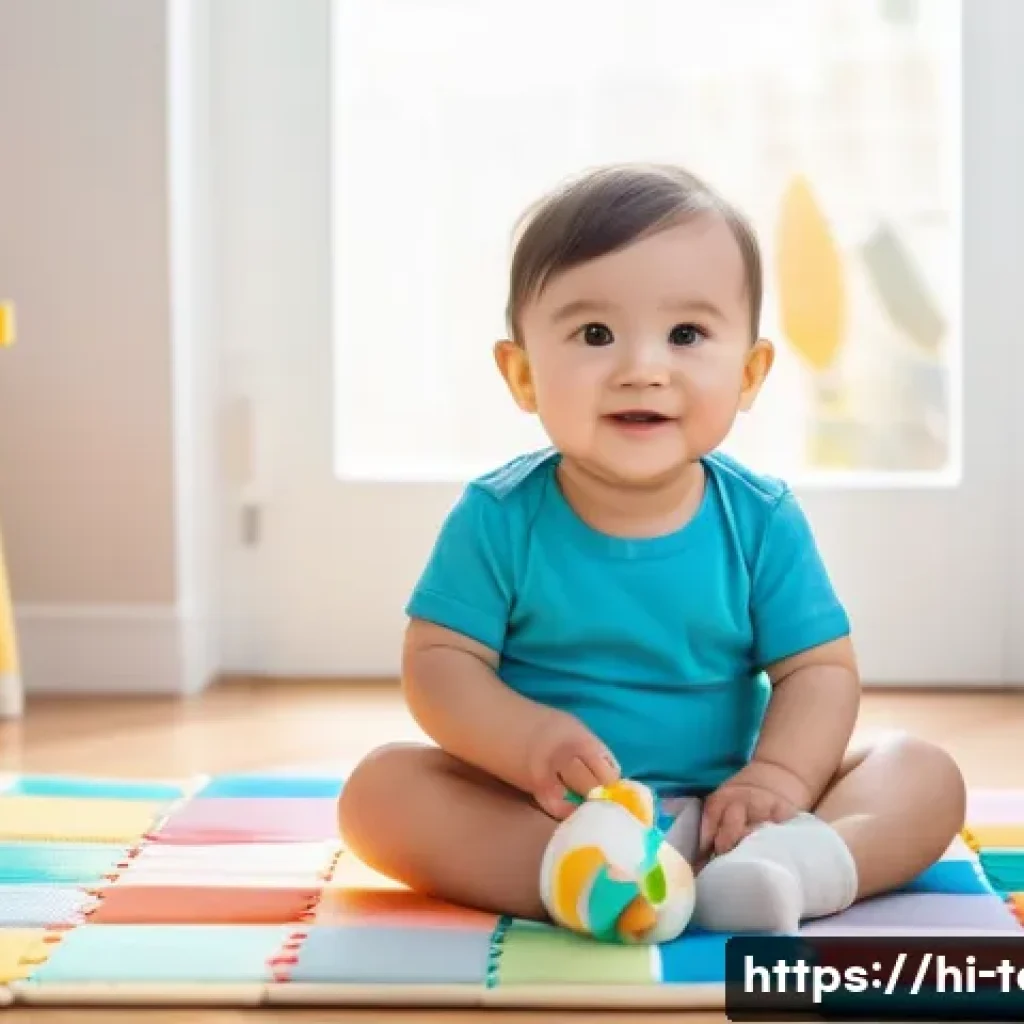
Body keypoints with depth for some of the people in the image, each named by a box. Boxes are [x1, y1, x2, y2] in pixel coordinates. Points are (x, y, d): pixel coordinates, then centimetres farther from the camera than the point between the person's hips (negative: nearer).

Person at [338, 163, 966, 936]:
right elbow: (439, 663, -10)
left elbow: (821, 669, -5)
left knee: (926, 774, -13)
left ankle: (801, 865, -43)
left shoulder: (762, 519, -5)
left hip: (719, 808, 2)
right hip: (541, 816, -1)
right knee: (379, 790, -25)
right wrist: (527, 739, -29)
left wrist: (778, 774, -25)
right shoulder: (499, 518, -8)